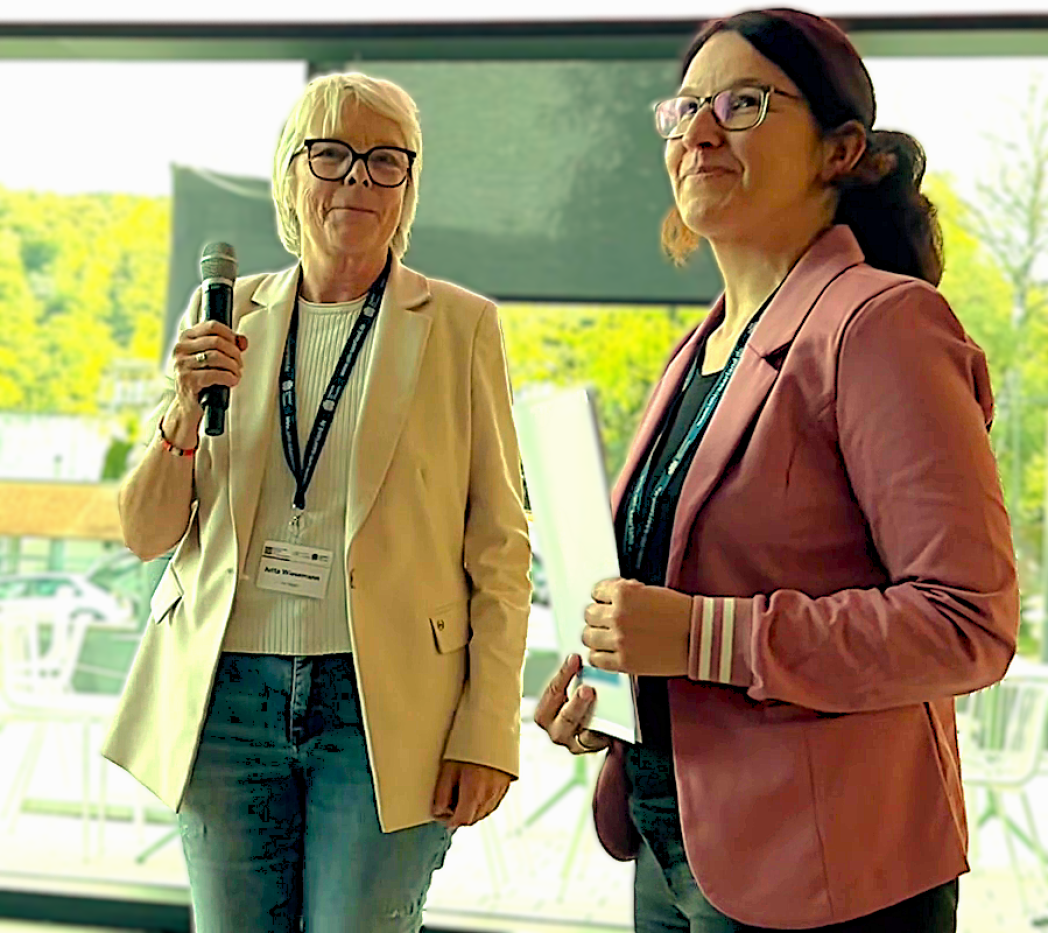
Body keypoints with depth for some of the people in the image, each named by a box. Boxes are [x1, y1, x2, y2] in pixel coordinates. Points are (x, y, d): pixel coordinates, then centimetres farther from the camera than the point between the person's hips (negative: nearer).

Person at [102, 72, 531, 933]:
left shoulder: (460, 325, 1)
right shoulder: (226, 314, 9)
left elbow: (500, 549, 0)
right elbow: (147, 534, 9)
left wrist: (489, 730, -7)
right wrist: (188, 409, -10)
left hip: (385, 707, -3)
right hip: (227, 697, 3)